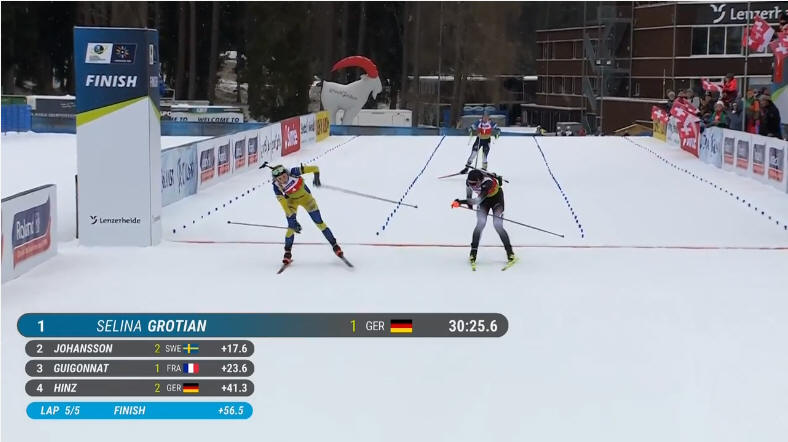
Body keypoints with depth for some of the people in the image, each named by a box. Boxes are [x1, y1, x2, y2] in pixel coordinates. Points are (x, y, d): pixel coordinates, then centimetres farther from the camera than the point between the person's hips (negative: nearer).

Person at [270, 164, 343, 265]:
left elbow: (314, 168, -25)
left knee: (319, 222, 1)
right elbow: (283, 204, -27)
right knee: (291, 226, -11)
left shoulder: (294, 172, -33)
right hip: (291, 200, 0)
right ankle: (287, 253, 7)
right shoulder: (277, 187, -28)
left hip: (305, 196, 0)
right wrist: (293, 220, -32)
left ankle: (335, 245, 13)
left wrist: (316, 177, -44)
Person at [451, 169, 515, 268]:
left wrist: (460, 202, -56)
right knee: (480, 224, -15)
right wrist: (469, 203, 11)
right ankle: (473, 252, -9)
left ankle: (510, 252, -6)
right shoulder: (469, 181, -26)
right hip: (484, 198, 4)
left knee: (498, 225, -16)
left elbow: (478, 200, -50)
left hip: (496, 198, -4)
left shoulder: (488, 183, -43)